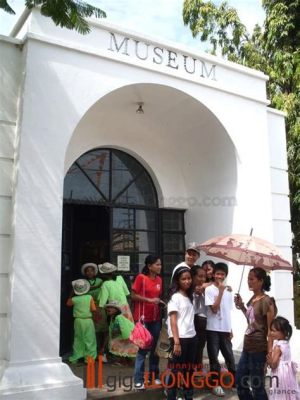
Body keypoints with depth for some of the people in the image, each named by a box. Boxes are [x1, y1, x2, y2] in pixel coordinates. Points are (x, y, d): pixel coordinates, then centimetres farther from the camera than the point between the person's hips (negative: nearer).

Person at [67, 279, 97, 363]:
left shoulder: (74, 299, -8)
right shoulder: (89, 297, -11)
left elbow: (68, 303, 14)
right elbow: (93, 309, -13)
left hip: (78, 321, 2)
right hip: (88, 321, -2)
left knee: (78, 339, 15)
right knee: (89, 340, 7)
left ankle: (75, 357, 22)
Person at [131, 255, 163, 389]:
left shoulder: (159, 279, 8)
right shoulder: (141, 277, -10)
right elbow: (133, 295, -11)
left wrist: (161, 302, 1)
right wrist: (149, 300, -18)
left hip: (156, 318, 6)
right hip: (143, 318, -6)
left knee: (155, 348, 12)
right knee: (143, 349, -1)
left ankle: (154, 376, 25)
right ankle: (138, 380, 8)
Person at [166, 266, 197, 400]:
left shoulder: (189, 297, 12)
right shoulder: (175, 297, -8)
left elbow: (190, 319, 13)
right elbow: (173, 320, -13)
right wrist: (176, 342, -18)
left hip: (191, 338, 7)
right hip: (180, 338, -7)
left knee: (189, 370, 15)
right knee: (176, 370, 1)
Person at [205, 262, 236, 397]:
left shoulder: (228, 290, 7)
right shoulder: (209, 289, -9)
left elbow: (228, 311, 13)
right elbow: (214, 309, -18)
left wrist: (230, 329, 12)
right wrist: (221, 291, -18)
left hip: (225, 329, 5)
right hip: (213, 329, -5)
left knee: (230, 357, 14)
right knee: (214, 358, 5)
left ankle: (234, 381, 29)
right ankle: (216, 384, 17)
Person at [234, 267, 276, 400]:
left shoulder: (266, 301, -15)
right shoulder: (252, 299, 8)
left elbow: (270, 328, -15)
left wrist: (270, 352, -17)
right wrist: (241, 306, 8)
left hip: (258, 348, -9)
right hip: (247, 347, 9)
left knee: (257, 385, 3)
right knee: (239, 381, 16)